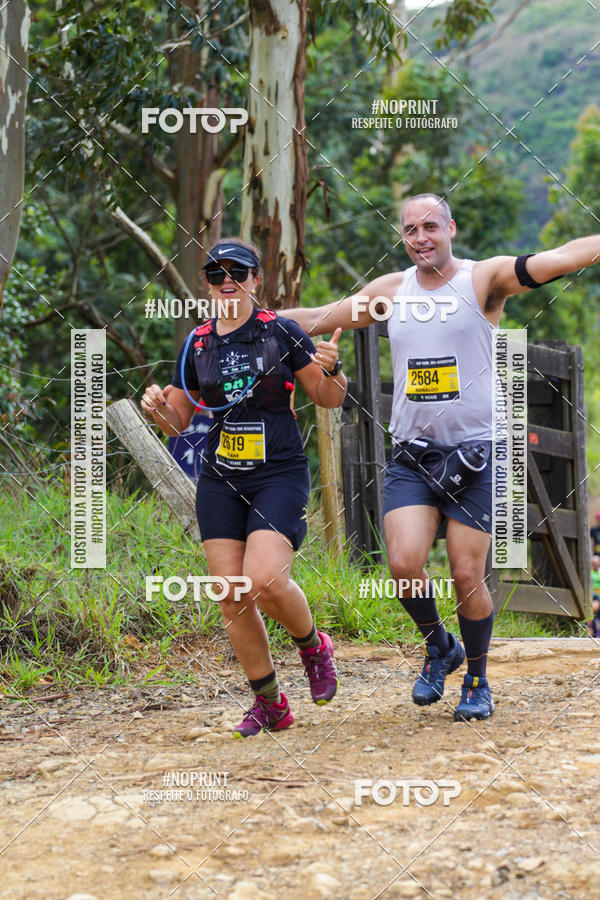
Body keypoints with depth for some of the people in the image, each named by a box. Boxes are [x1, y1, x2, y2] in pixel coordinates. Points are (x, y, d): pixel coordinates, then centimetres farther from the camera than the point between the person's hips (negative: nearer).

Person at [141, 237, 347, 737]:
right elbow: (177, 422, 14)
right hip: (221, 480, 4)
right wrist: (158, 408, -7)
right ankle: (269, 704, 13)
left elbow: (329, 399, 5)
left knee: (265, 580, -23)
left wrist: (329, 369, -17)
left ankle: (314, 645, 9)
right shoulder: (197, 344, 8)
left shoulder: (282, 332, -2)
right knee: (231, 596, -2)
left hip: (280, 475, -4)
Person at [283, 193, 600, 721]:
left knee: (467, 577, -3)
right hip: (411, 456, 3)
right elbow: (318, 319, 20)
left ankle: (478, 680, 21)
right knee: (404, 564, -14)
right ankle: (438, 645, 16)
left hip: (474, 454, -3)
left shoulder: (484, 280, -2)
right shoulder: (392, 291, 10)